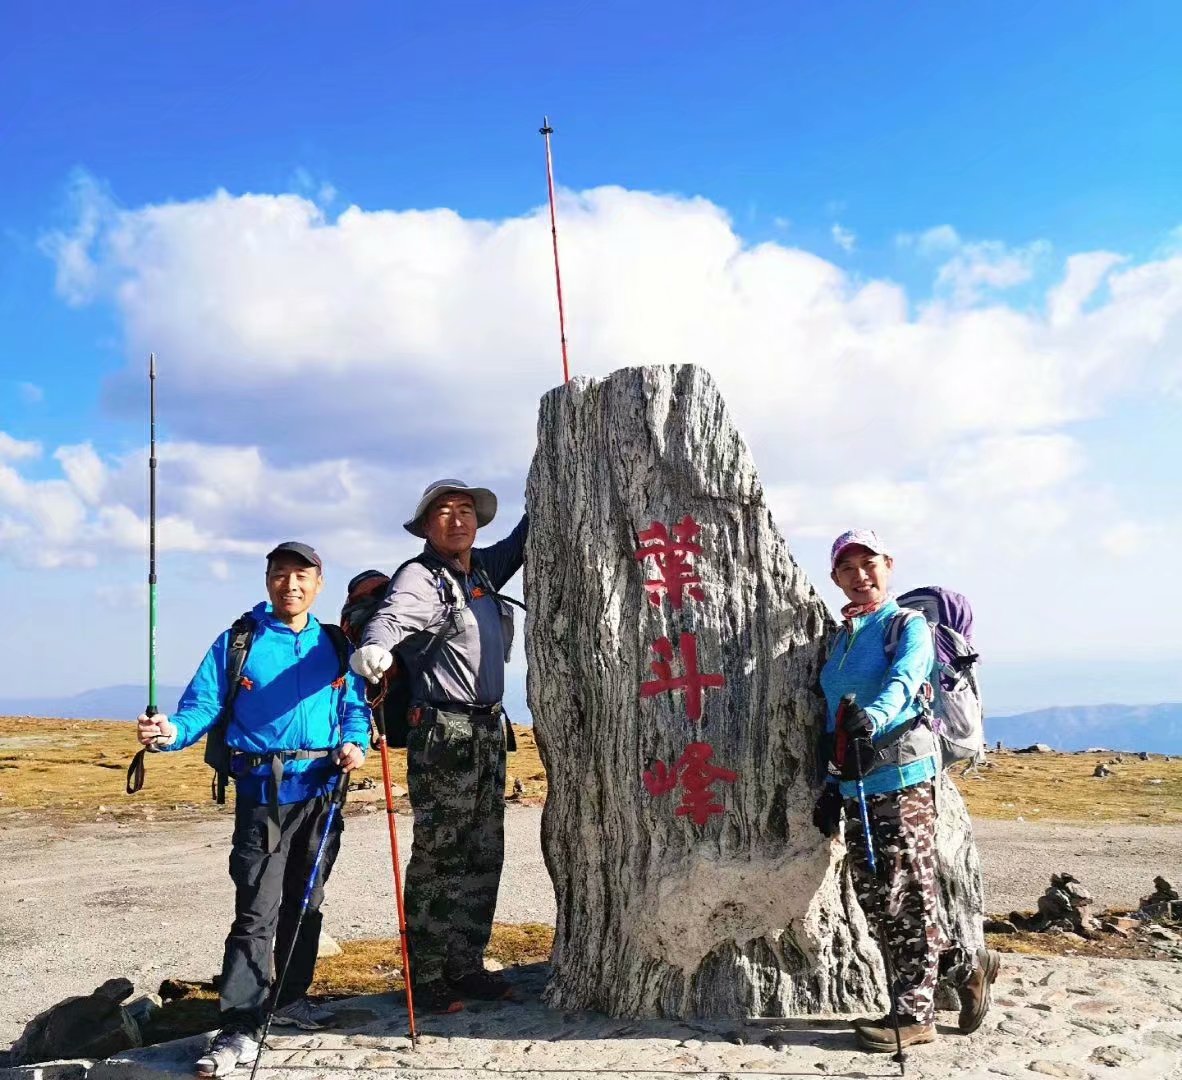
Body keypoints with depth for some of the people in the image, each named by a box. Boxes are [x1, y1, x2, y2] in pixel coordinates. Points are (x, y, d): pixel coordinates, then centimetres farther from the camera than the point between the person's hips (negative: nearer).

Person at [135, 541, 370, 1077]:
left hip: (322, 790, 4)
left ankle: (292, 997, 32)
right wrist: (172, 731, -27)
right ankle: (239, 1027, 0)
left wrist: (355, 744, -9)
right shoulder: (238, 642, -2)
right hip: (263, 791, -4)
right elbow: (203, 705, -8)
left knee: (306, 903, 16)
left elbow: (355, 708, 11)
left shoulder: (336, 647, 8)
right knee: (257, 911, -7)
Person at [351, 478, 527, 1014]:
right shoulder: (421, 577, -10)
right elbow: (392, 615, -30)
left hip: (489, 734, 8)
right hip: (443, 735, -8)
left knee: (483, 858, 13)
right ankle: (425, 978, 6)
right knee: (438, 860, -4)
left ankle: (465, 967, 23)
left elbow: (518, 545, 32)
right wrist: (375, 646, -52)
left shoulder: (482, 569, 12)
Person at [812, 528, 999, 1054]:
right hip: (855, 786, 8)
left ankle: (914, 1014, 10)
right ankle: (965, 965, 28)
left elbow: (903, 679, -24)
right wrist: (832, 786, 17)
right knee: (874, 904, 11)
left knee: (908, 899, -2)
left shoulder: (908, 624, -3)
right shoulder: (840, 637, 19)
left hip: (903, 776, -8)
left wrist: (874, 716, -44)